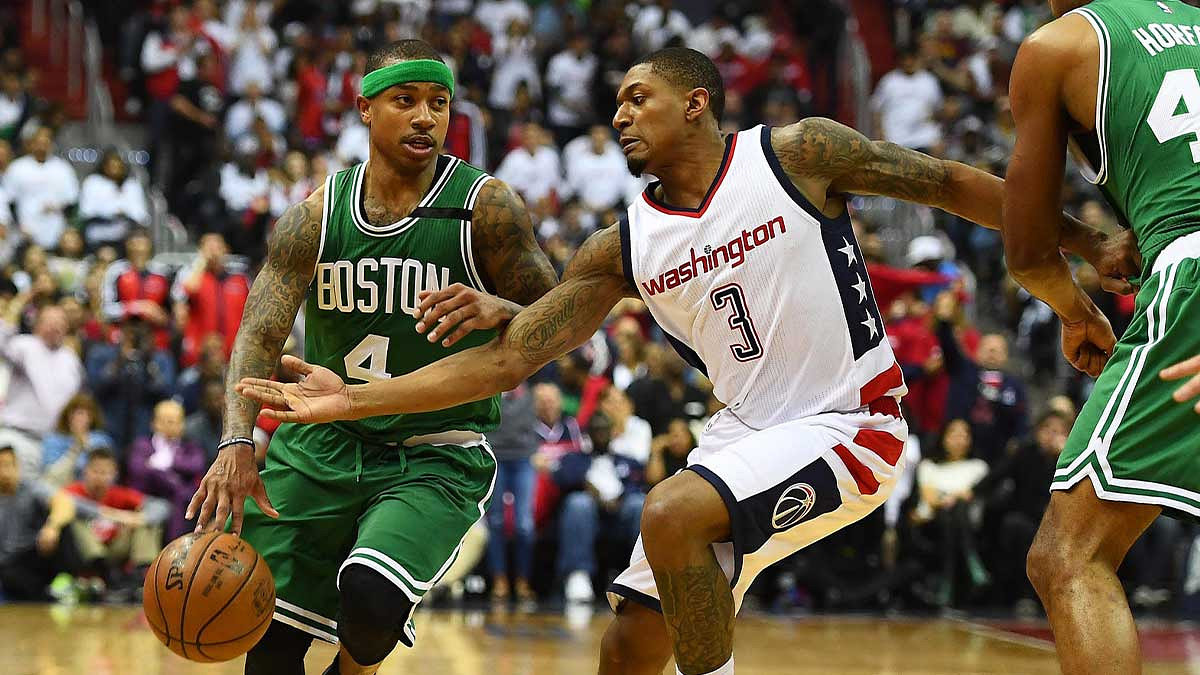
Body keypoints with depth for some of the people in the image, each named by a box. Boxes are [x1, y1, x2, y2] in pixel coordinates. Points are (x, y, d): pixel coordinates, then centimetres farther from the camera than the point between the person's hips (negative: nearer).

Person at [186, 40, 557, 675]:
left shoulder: (486, 206, -9)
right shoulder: (316, 215, -2)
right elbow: (260, 334, -11)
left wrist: (498, 310, -33)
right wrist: (237, 444, -30)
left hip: (437, 458, -3)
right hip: (321, 443, 3)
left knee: (372, 593, -28)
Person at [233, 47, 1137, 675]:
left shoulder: (799, 154, -8)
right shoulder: (621, 249, 3)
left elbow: (948, 184, -1)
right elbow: (506, 360, 1)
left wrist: (1088, 244, -4)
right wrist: (353, 400, -7)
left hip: (850, 424, -6)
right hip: (746, 432, 6)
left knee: (672, 514, -30)